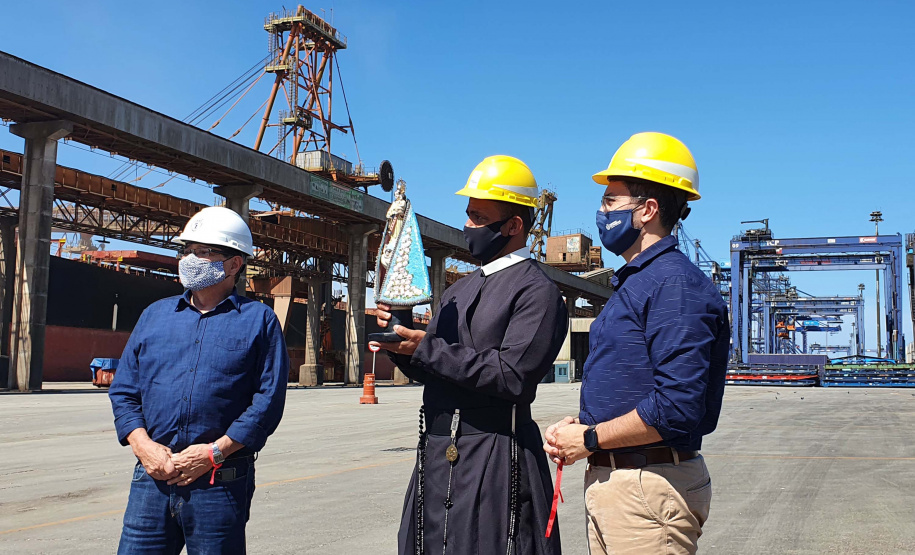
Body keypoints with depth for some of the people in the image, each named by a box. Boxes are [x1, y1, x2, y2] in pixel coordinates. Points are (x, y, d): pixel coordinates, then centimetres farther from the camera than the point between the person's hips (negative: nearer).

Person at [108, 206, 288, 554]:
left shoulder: (258, 320, 3)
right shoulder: (155, 314, 15)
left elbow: (269, 399, -6)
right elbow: (123, 389, 13)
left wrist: (214, 452, -13)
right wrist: (143, 445, -4)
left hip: (221, 483, -3)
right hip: (152, 476, 3)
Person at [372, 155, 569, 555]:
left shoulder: (537, 292, -9)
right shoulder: (459, 290, 16)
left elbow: (513, 375, -21)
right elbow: (429, 369, 17)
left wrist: (426, 349, -19)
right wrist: (400, 342, -4)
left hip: (494, 459, -8)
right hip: (435, 456, 8)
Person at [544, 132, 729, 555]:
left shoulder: (675, 284, -17)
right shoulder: (631, 283, 15)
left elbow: (678, 406, -26)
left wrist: (590, 439, -16)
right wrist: (578, 424, 4)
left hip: (649, 488, -10)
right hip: (608, 481, 10)